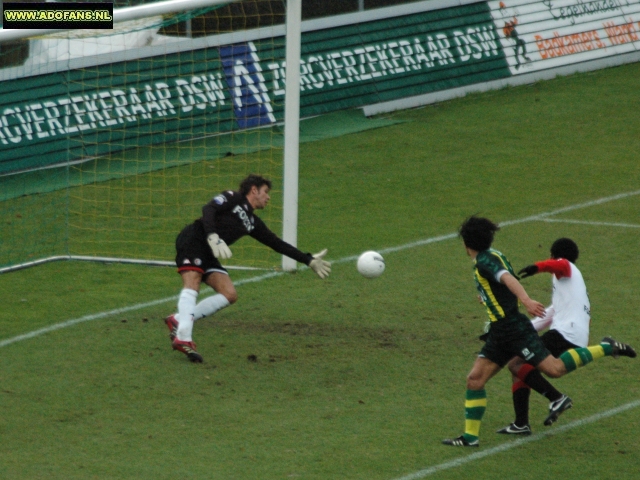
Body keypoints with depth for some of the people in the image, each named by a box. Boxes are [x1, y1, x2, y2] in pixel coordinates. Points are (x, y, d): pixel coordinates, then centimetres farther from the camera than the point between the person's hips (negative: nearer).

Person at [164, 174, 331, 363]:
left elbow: (277, 244, 27)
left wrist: (309, 260, 29)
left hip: (208, 255, 8)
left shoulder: (253, 223, 23)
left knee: (229, 294, -7)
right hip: (193, 240, -8)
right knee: (192, 284, -27)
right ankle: (183, 337, -41)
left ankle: (179, 319, -8)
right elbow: (208, 209, -12)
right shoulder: (232, 198, 3)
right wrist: (213, 236, -28)